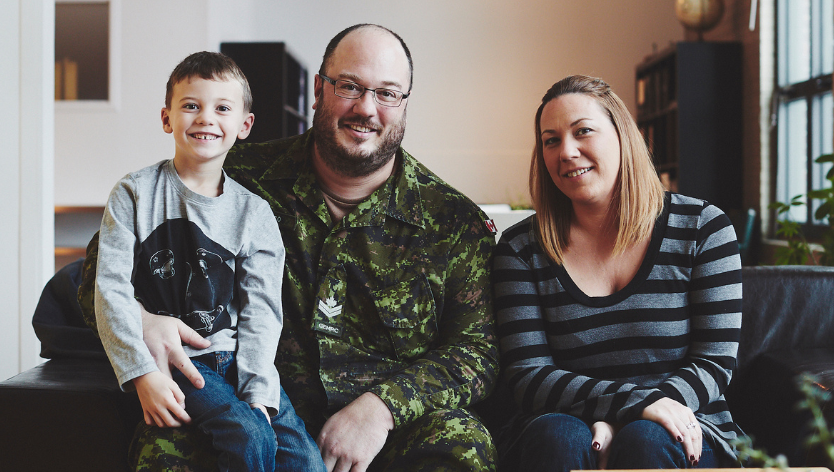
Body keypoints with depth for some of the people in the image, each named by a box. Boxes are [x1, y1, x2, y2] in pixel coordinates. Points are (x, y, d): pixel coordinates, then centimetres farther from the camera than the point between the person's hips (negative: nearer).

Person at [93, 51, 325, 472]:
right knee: (250, 438, -25)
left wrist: (257, 394, -11)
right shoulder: (134, 194, 2)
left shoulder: (254, 213, 7)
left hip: (235, 357, 3)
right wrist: (143, 374, -16)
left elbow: (259, 311, 1)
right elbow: (111, 288, -5)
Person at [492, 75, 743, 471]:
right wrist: (639, 402, -20)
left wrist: (618, 425, -18)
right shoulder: (520, 248, 2)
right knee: (559, 435, -32)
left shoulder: (702, 227, 2)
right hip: (563, 424, 0)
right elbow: (528, 376, -5)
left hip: (682, 434, 0)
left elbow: (713, 363, -2)